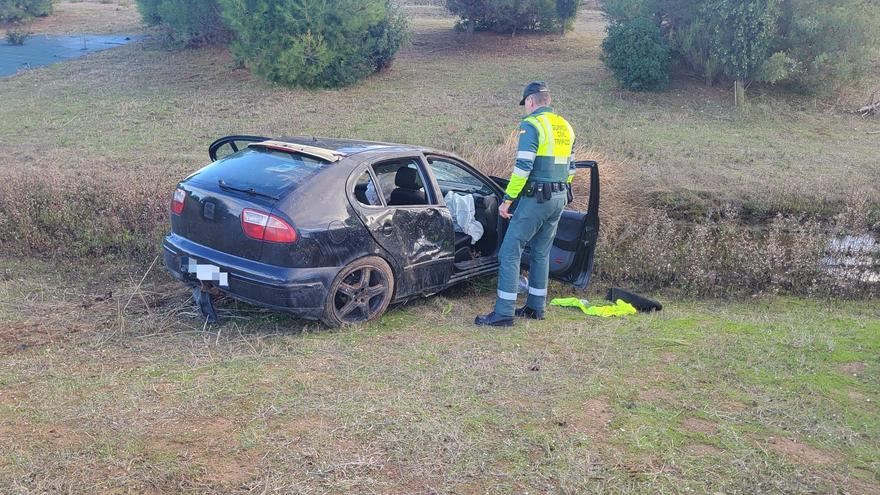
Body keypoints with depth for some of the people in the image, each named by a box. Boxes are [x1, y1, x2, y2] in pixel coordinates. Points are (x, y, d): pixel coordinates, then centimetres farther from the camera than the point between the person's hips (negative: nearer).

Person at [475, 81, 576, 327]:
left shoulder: (531, 125, -11)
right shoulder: (565, 127, 14)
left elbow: (523, 167, -19)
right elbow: (570, 168, 18)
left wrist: (507, 200, -14)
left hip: (535, 198, -8)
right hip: (559, 199, 8)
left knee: (509, 253, -4)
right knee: (541, 253, 18)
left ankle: (504, 313, -5)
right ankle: (535, 307, 25)